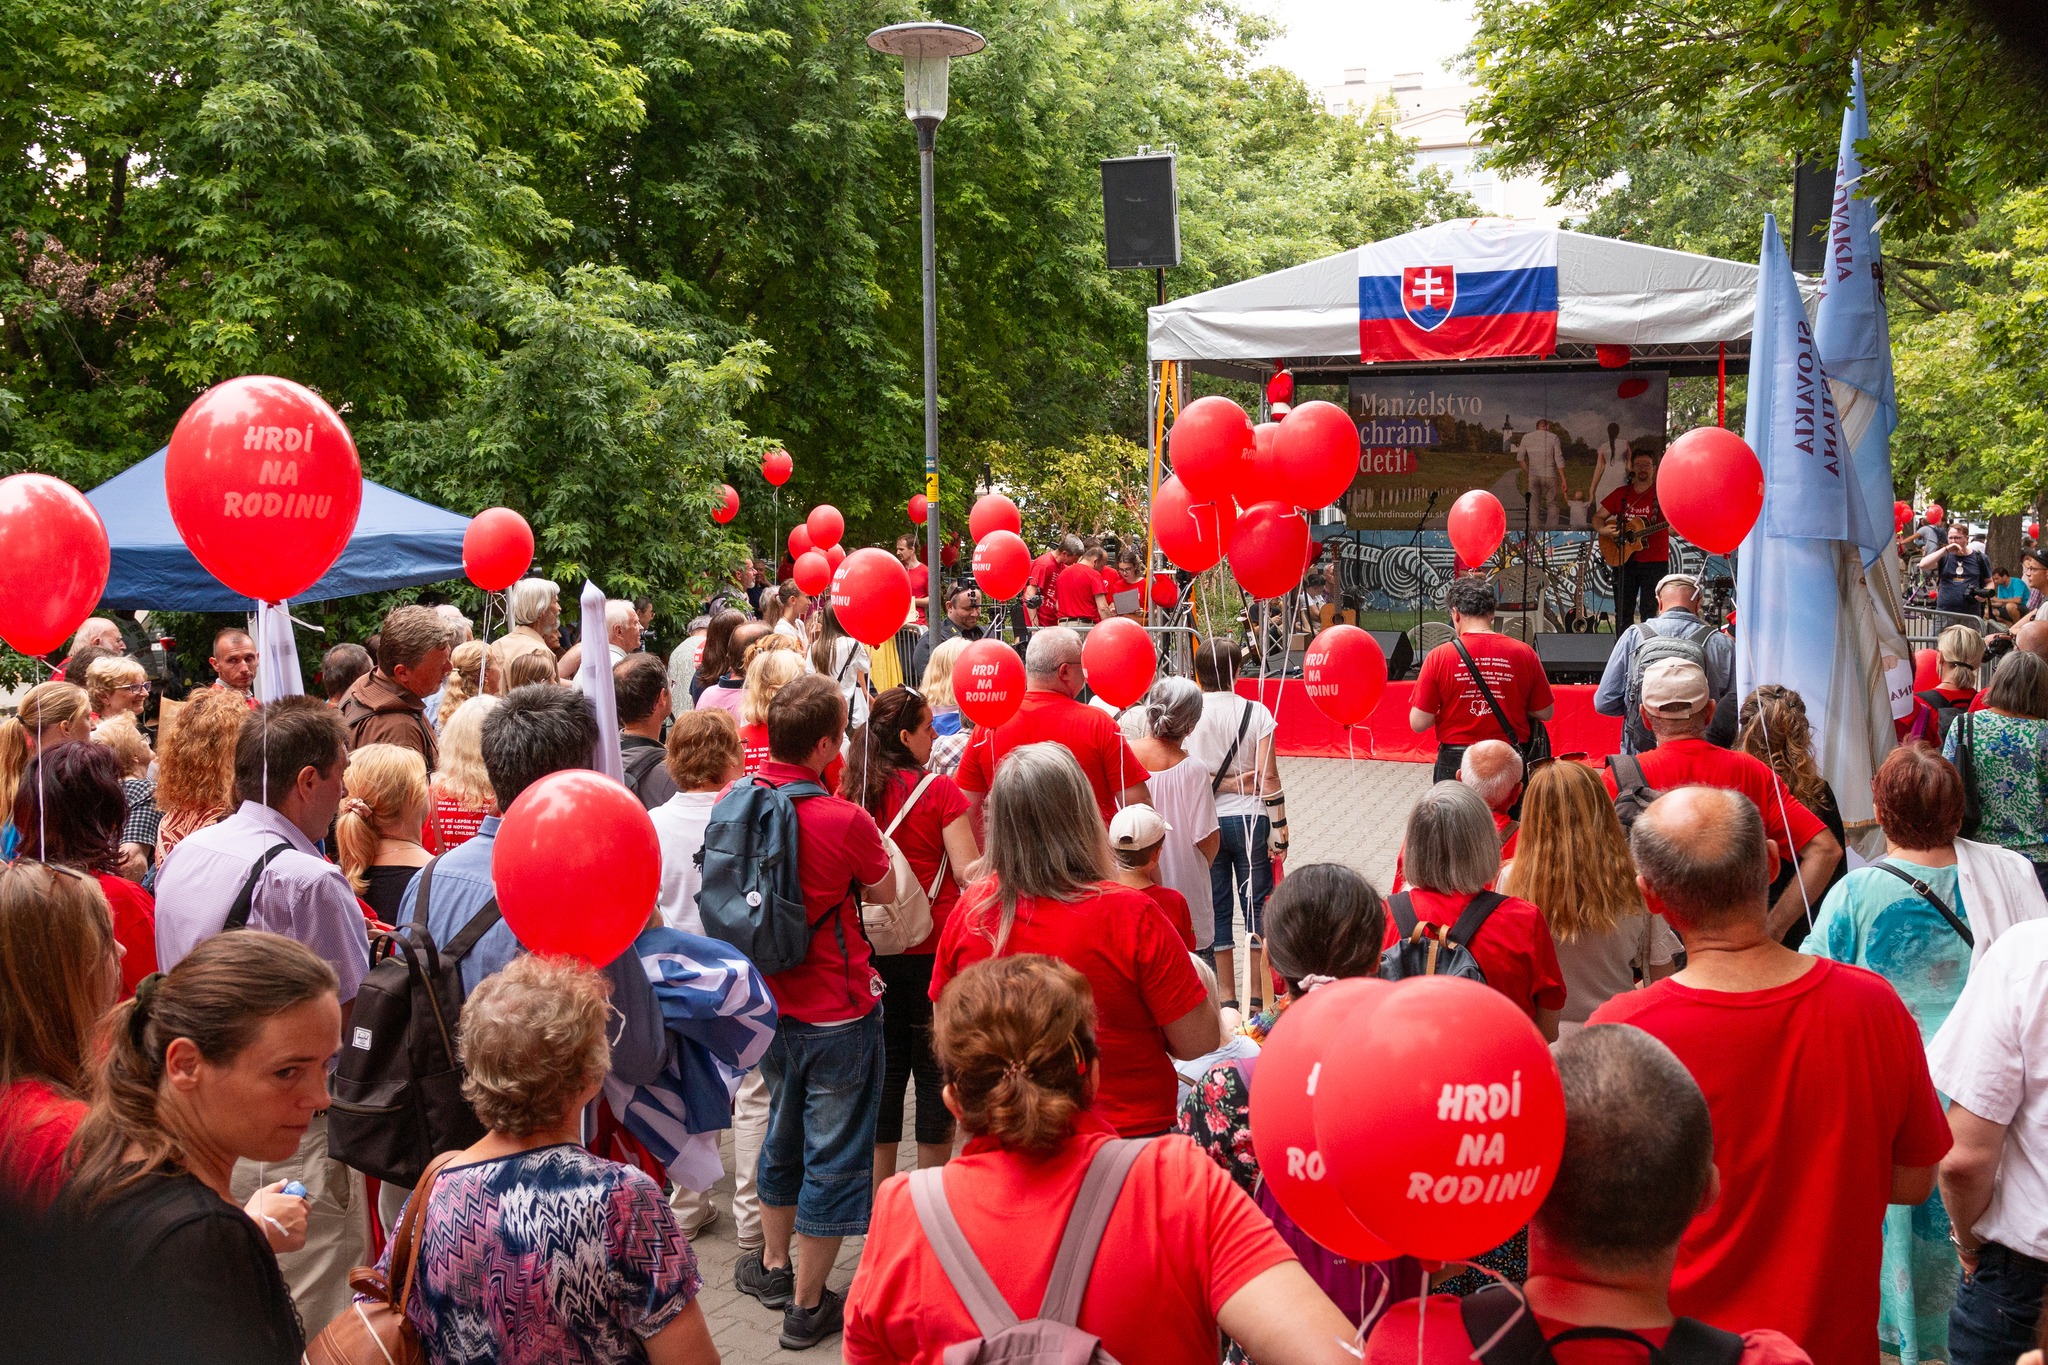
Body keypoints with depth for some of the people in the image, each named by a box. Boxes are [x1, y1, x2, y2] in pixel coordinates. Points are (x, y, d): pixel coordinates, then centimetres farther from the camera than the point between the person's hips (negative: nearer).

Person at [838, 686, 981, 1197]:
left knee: (885, 1063, 14)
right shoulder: (938, 791, -14)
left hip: (872, 950, 4)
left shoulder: (851, 791, -1)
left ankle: (879, 1195, 20)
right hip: (934, 947, -4)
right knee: (936, 1063, 7)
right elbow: (969, 872, -17)